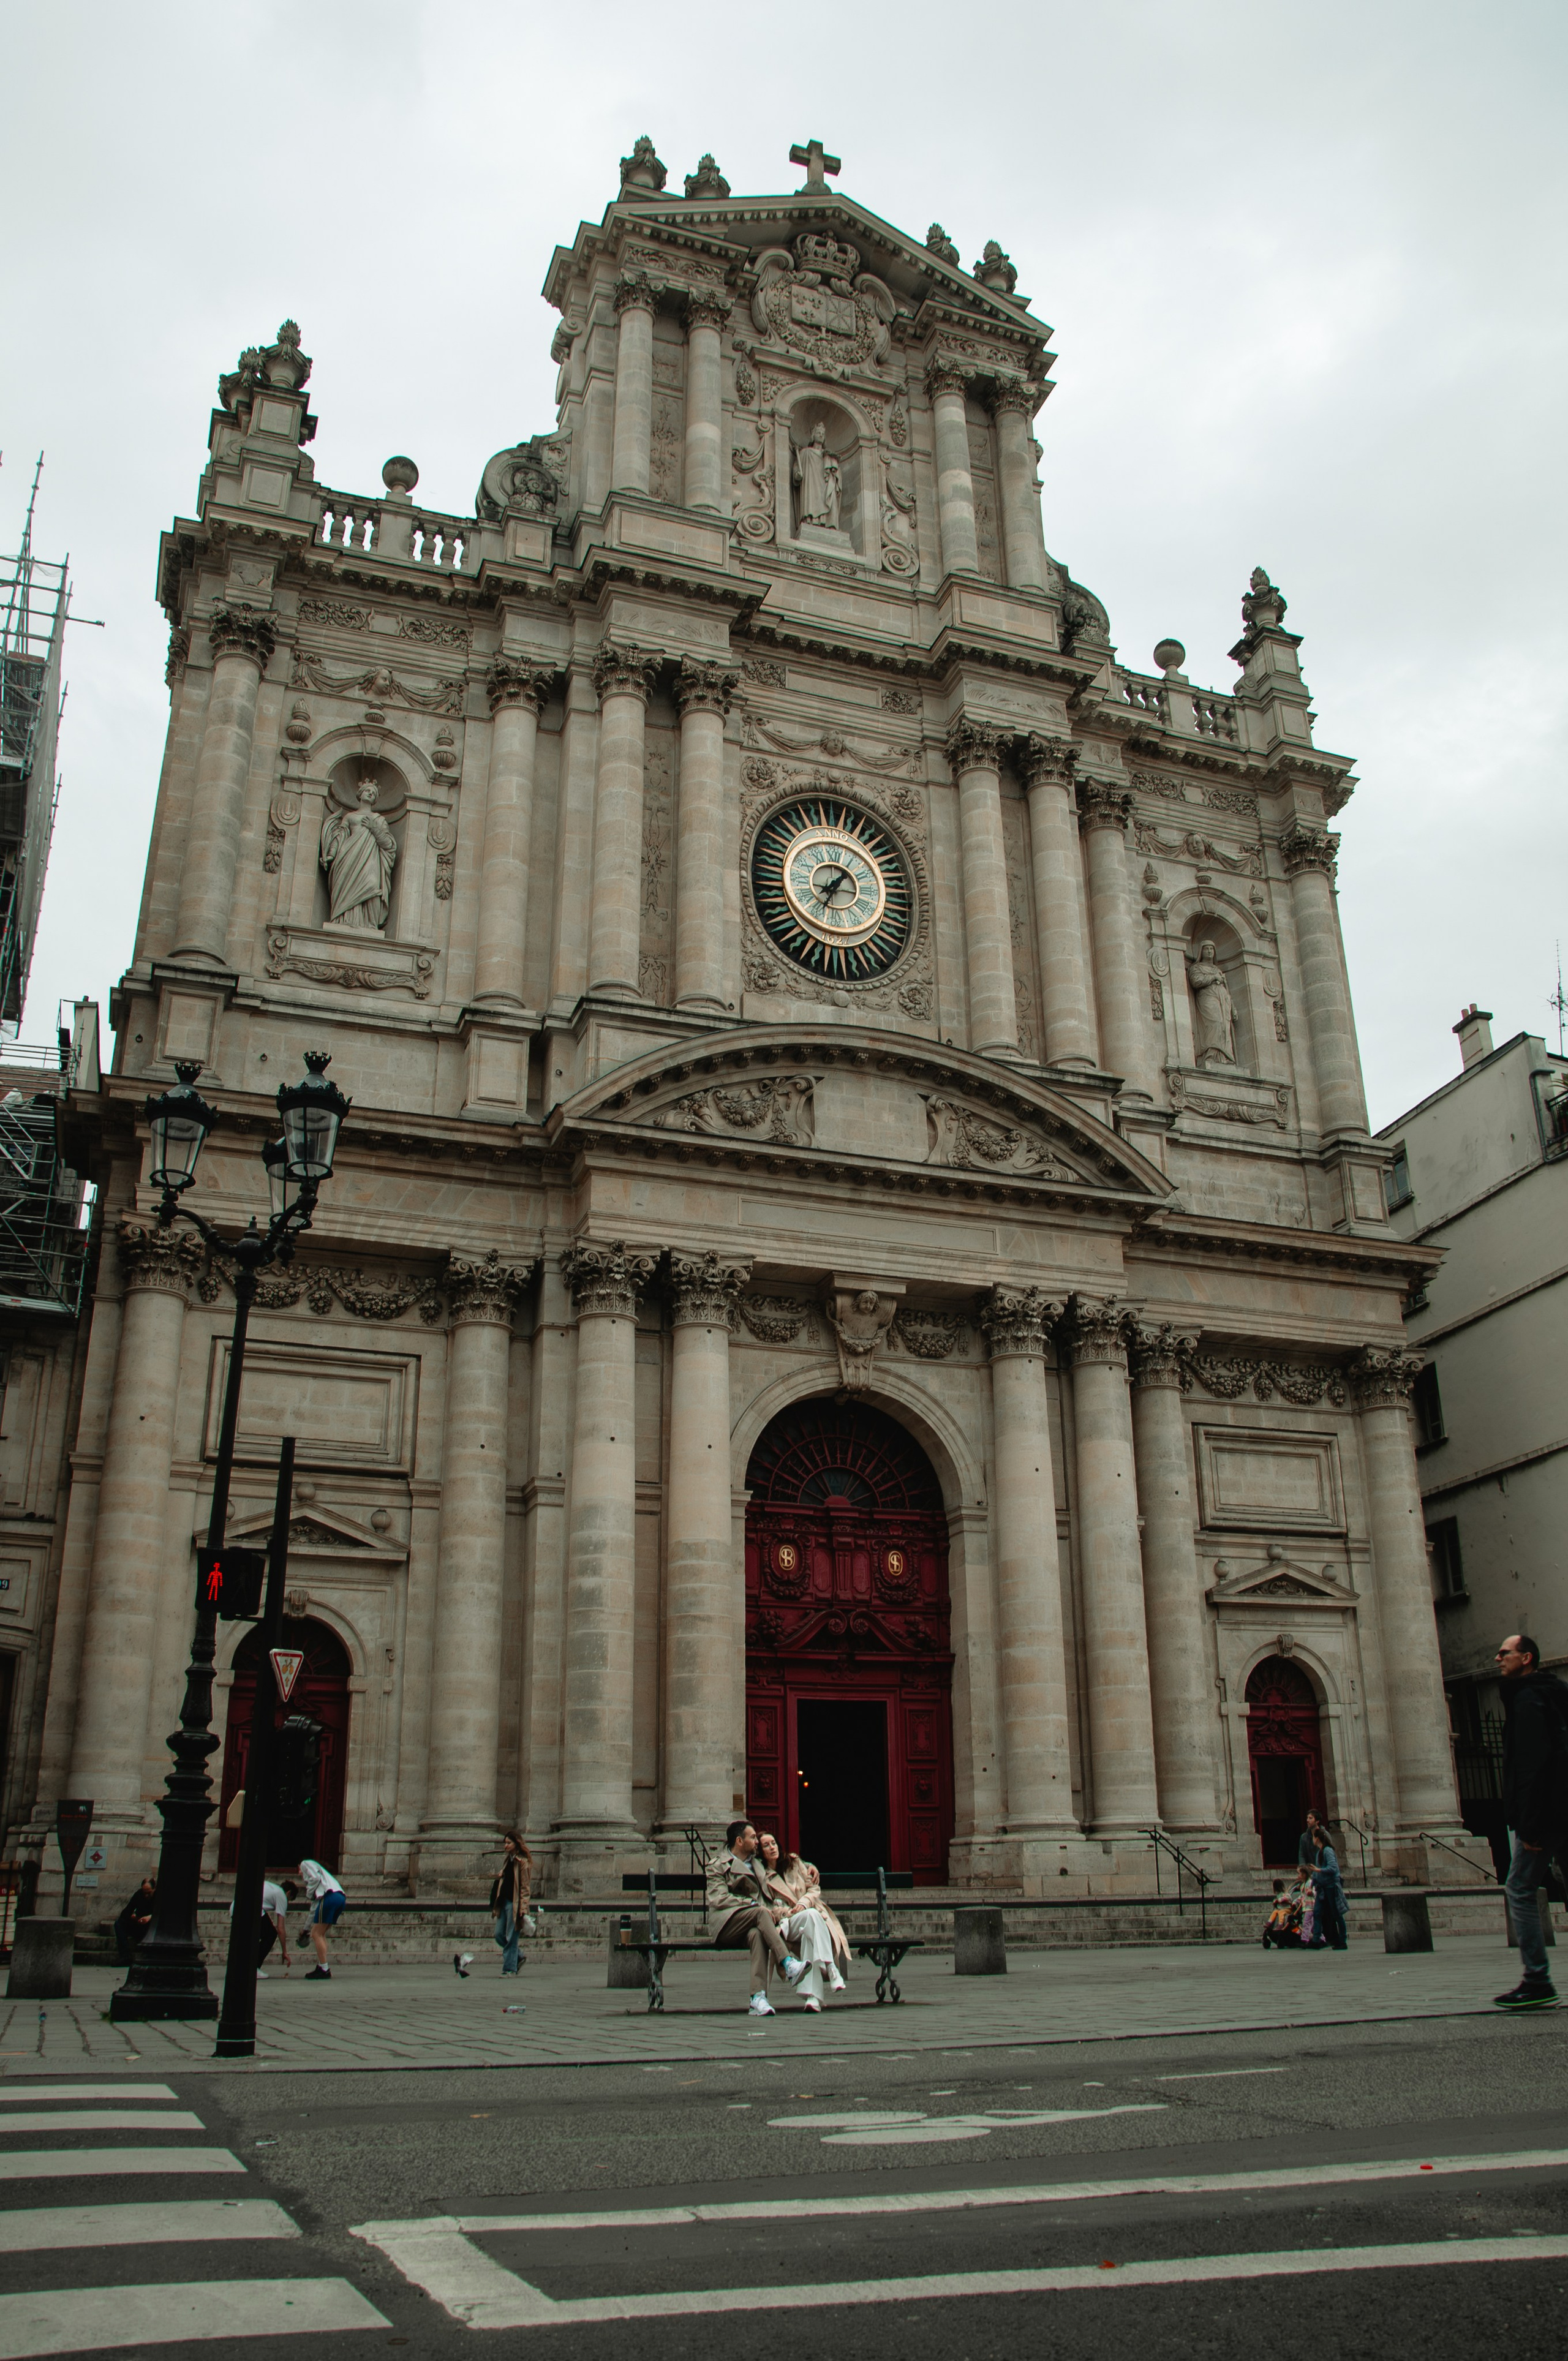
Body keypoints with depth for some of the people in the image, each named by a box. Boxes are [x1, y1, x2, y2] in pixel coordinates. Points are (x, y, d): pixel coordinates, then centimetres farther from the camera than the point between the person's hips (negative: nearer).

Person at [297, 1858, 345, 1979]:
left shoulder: (305, 1864, 17)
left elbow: (315, 1878, -7)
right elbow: (314, 1905, 37)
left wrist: (309, 1895, 8)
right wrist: (308, 1927, 40)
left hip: (330, 1896, -8)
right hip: (341, 1898, 8)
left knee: (317, 1934, -3)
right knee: (320, 1934, 17)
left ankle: (324, 1970, -6)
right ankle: (321, 1967, 13)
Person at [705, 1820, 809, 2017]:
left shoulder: (757, 1864, 30)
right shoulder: (718, 1866, 11)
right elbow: (719, 1900, -5)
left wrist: (779, 1906, 6)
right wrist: (754, 1905, -16)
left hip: (752, 1926, 4)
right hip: (727, 1925, -4)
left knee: (757, 1934, -35)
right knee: (761, 1913, -34)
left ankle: (758, 1998, -48)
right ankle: (788, 1965, -44)